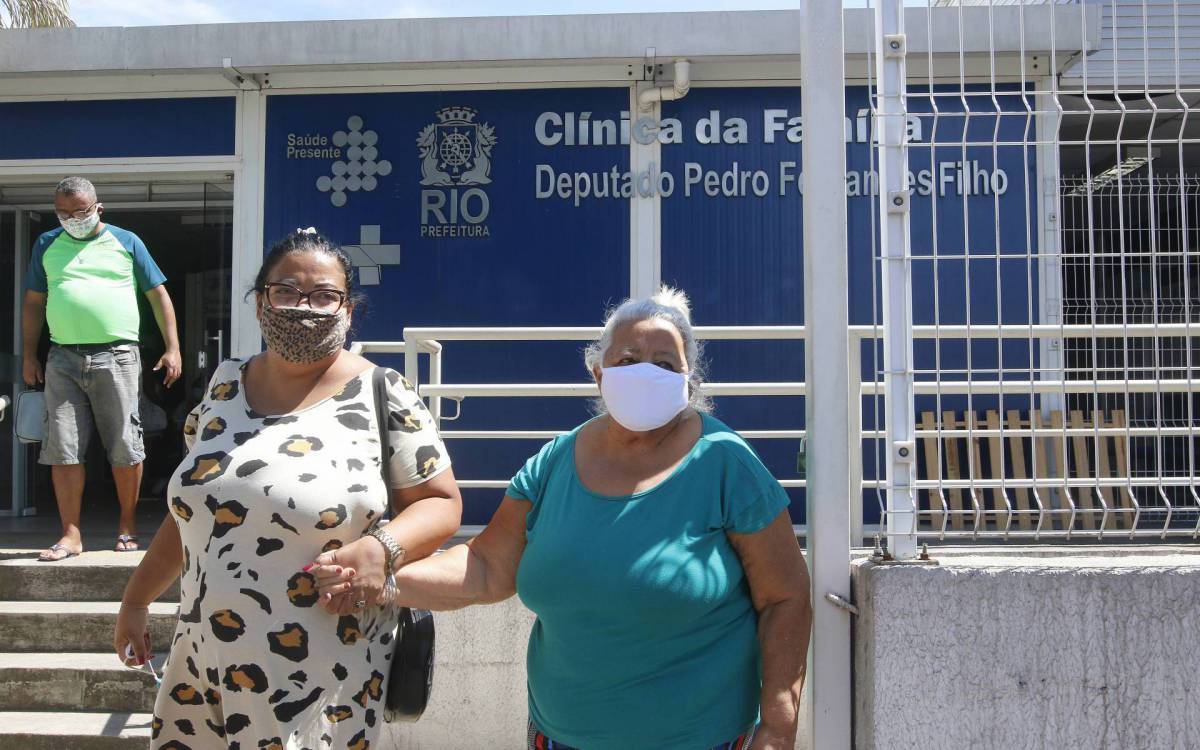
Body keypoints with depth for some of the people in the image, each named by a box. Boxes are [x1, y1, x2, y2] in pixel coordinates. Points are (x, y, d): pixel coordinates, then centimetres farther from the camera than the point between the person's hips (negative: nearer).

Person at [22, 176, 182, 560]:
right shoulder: (47, 245, 15)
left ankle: (128, 525, 17)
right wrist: (29, 356, 12)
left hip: (116, 356, -2)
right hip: (62, 359, 3)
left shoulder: (126, 242, 7)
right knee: (62, 450, 0)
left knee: (125, 447, 1)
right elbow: (33, 302, 18)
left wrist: (173, 349, 0)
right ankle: (71, 535, 7)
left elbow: (159, 295, 7)